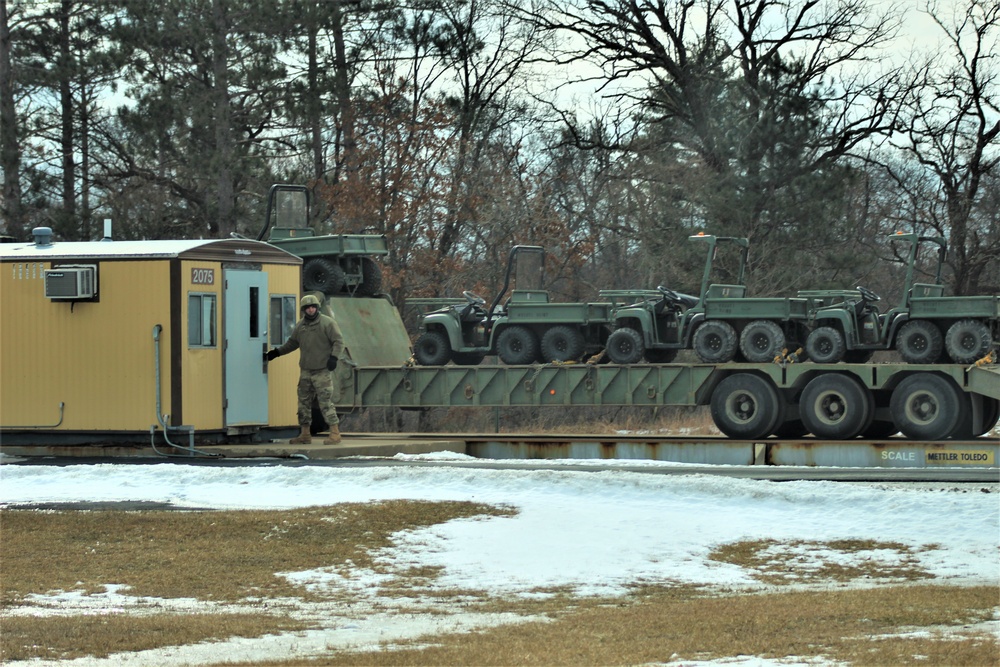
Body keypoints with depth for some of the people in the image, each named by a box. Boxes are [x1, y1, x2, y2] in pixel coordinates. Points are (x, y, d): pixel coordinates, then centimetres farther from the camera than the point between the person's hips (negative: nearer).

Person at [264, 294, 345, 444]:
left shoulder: (328, 323, -5)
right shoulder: (300, 326, 13)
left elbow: (338, 341, -6)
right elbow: (292, 343, 22)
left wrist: (334, 357, -19)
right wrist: (276, 352, 16)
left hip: (322, 371, -6)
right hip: (305, 371, 7)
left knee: (325, 402, -10)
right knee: (304, 402, 8)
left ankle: (335, 433, -5)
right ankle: (305, 434, 15)